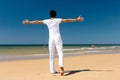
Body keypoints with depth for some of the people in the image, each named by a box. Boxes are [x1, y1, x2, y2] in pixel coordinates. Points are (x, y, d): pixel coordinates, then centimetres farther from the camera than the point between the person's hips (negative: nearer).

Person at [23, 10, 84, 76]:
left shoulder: (47, 21, 7)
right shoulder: (57, 20, 1)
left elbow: (37, 22, 13)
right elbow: (67, 20, -5)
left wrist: (29, 22, 26)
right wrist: (76, 19, -4)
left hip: (51, 39, 2)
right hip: (57, 38, -2)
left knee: (51, 55, 7)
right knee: (60, 53, -7)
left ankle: (52, 70, 10)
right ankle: (61, 65, -32)